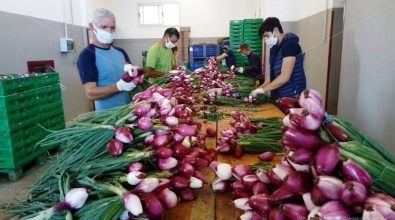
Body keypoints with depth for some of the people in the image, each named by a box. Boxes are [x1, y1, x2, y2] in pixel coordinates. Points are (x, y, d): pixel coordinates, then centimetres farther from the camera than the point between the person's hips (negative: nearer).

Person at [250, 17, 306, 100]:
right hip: (278, 96, 8)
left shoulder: (289, 44, -15)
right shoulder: (275, 48, 11)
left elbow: (284, 77, -21)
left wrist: (262, 89, -15)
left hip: (292, 97, -7)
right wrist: (258, 89, 3)